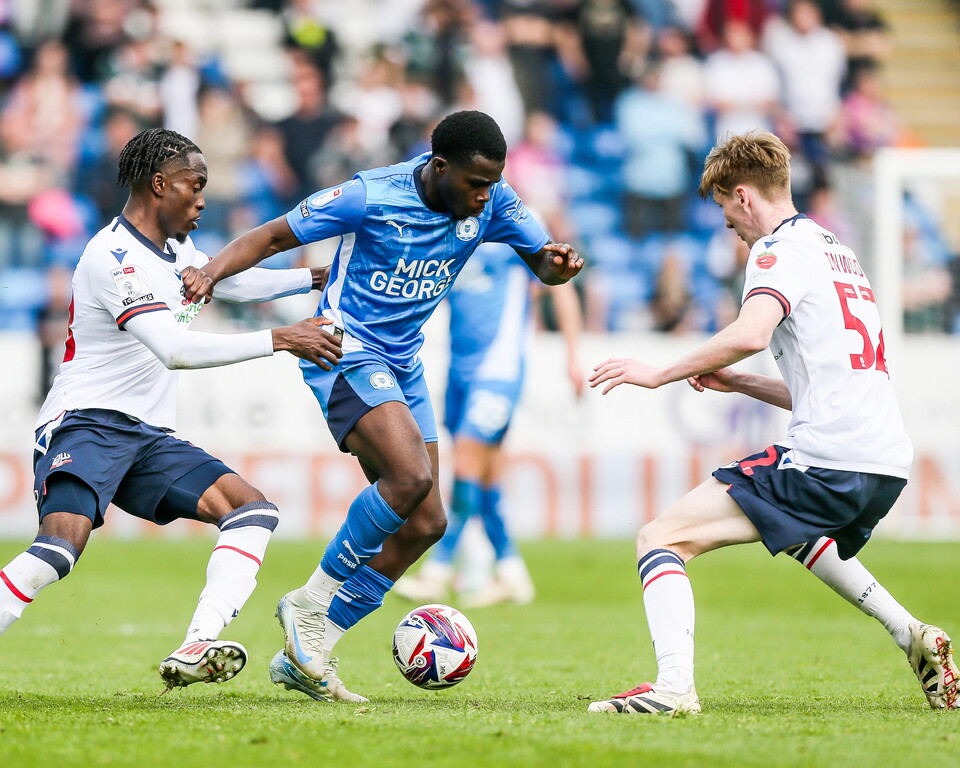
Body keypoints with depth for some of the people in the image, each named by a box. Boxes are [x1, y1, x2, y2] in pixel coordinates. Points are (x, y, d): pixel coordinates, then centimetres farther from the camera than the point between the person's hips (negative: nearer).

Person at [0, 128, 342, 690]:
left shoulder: (176, 251, 15)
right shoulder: (115, 256, -15)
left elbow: (235, 282, 36)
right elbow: (175, 349, -25)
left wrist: (315, 278, 33)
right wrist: (277, 341, -24)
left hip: (150, 437, 9)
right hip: (86, 426, -9)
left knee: (253, 510, -7)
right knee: (64, 540, -33)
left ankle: (195, 652, -24)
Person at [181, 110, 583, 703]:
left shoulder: (491, 201, -3)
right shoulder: (372, 197, -18)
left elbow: (542, 263, 8)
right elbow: (274, 236, -11)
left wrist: (558, 265, -17)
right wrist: (213, 272, -29)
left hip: (402, 365, 8)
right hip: (345, 349, -8)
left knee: (425, 522, 2)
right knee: (410, 475, -29)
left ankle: (303, 657, 9)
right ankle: (311, 603, -11)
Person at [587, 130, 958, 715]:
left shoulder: (781, 249, -4)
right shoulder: (838, 252, 25)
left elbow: (750, 334, -25)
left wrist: (661, 373, -14)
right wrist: (741, 383, 27)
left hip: (825, 463, -9)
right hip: (889, 464, 9)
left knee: (662, 539, -10)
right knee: (797, 532, 42)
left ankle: (674, 684, -29)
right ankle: (910, 633, 32)